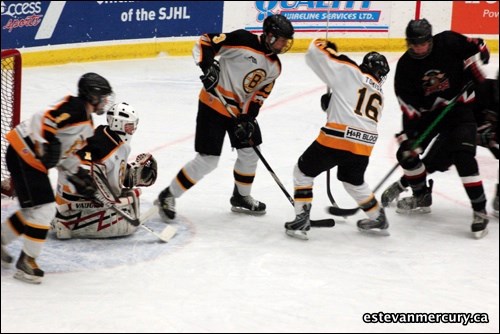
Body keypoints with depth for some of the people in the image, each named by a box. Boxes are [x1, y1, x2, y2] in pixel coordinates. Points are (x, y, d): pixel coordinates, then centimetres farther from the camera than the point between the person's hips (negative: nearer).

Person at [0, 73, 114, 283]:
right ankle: (27, 261, -4)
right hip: (23, 154, -11)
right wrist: (47, 145, -33)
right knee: (42, 208, -12)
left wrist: (77, 175, 15)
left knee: (35, 209, 16)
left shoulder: (87, 124, 16)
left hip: (34, 161, 11)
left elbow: (66, 152, 22)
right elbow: (43, 120, -27)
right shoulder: (75, 108, -16)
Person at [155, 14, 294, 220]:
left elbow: (259, 94, 4)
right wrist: (206, 66, -31)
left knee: (250, 152, 14)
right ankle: (168, 196, 3)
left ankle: (241, 198, 36)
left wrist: (248, 118, -8)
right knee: (207, 160, -9)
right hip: (214, 104, -8)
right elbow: (205, 42, -17)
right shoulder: (243, 40, -18)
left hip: (241, 109, 8)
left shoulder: (274, 67, 4)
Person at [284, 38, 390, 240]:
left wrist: (328, 48, 23)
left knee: (303, 172, 13)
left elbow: (315, 52, 1)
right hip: (364, 144, 5)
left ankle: (301, 220, 6)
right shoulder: (378, 94, 23)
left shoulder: (349, 71, 5)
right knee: (353, 181, 32)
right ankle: (378, 219, 39)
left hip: (338, 137, -5)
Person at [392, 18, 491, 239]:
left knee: (463, 156, -21)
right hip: (428, 112, 5)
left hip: (459, 107, -4)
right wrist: (408, 136, -17)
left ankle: (480, 210, -14)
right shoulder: (405, 66, -10)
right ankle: (422, 197, 27)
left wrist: (473, 68, -19)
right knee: (407, 152, 4)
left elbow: (478, 48, -2)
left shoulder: (448, 43, -18)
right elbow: (408, 106, -11)